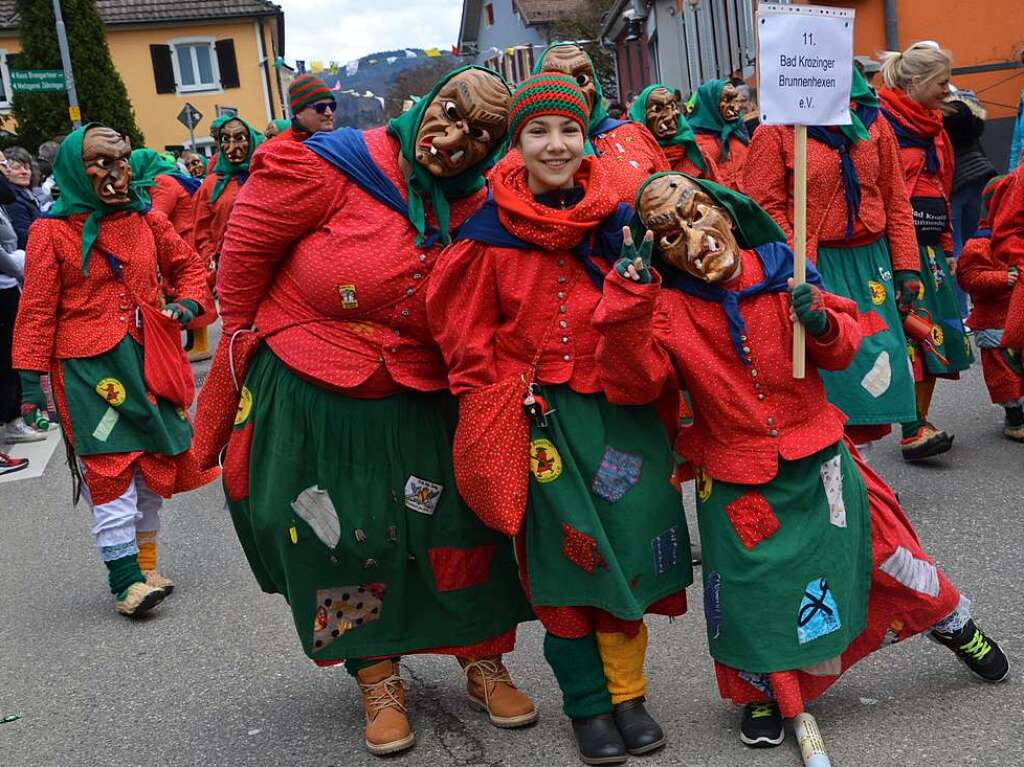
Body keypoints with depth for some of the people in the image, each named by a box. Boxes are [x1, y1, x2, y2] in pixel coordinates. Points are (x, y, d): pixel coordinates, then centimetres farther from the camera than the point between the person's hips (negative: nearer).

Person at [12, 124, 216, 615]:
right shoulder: (52, 231, -5)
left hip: (149, 362, 5)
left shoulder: (148, 221, 6)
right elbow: (36, 312, -5)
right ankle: (125, 579, 1)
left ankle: (146, 562, 27)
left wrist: (190, 302, -2)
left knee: (154, 463, 12)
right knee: (108, 470, -6)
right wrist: (31, 383, -8)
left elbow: (189, 265, 19)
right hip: (89, 369, -5)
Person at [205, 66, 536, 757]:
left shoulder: (479, 212, -6)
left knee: (459, 524, 7)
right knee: (340, 538, 7)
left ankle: (483, 662, 30)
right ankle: (378, 679, 29)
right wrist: (246, 338, 4)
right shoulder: (329, 168, -18)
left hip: (420, 406, 3)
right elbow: (245, 250, -6)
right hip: (309, 398, -2)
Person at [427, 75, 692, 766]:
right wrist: (491, 421, -3)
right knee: (565, 554, 4)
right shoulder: (490, 233, -4)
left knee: (625, 548, 6)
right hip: (540, 414, -2)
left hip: (621, 406, 2)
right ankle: (588, 703, 20)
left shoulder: (619, 217, 3)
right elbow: (468, 334, -1)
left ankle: (627, 692, 24)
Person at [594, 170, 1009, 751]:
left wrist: (821, 323, -22)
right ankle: (764, 691, 37)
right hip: (736, 481, -1)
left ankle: (951, 621, 45)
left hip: (818, 461, 1)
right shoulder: (666, 306, -10)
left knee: (882, 549, 13)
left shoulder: (779, 268, -7)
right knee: (753, 591, 8)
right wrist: (628, 297, -32)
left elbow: (843, 350, 0)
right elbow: (633, 382, -24)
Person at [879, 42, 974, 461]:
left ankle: (920, 423, 15)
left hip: (929, 244, 9)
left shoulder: (932, 125, 20)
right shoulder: (881, 122, -8)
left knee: (934, 331, 7)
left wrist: (947, 246, 20)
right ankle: (911, 431, -10)